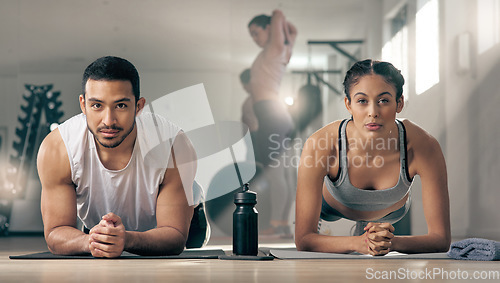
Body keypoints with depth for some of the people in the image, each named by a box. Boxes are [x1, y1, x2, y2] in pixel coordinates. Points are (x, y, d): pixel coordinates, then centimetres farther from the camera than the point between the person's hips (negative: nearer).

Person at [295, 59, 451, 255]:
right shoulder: (319, 148, -45)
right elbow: (303, 239, -42)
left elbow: (441, 239, -39)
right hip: (329, 209, -2)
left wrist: (392, 242, -59)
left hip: (390, 213, 2)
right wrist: (358, 243, -61)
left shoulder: (423, 147, -42)